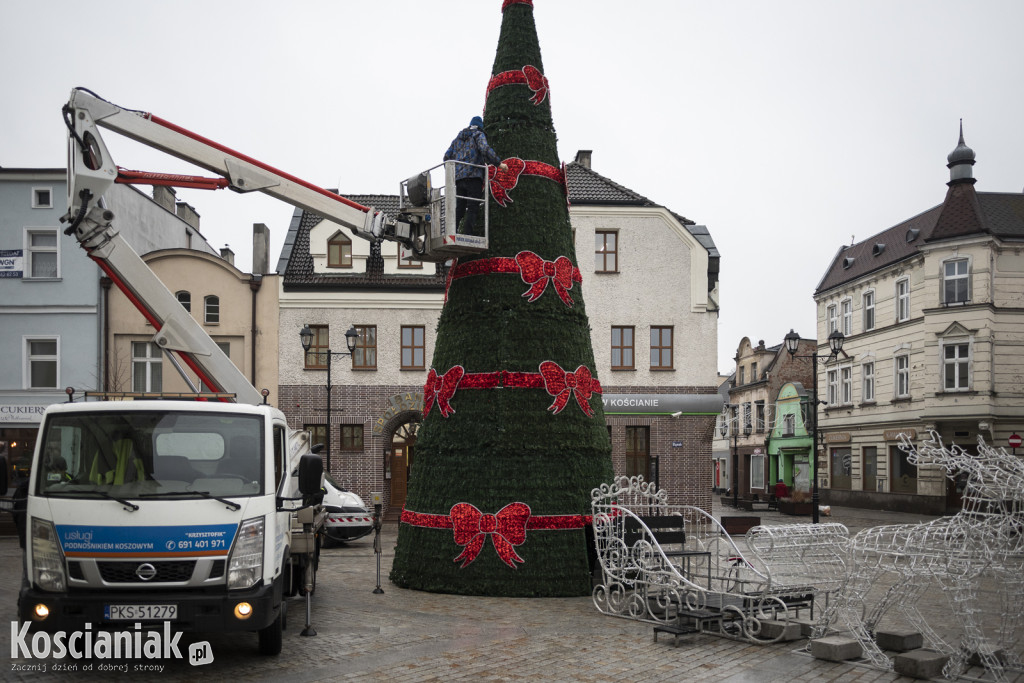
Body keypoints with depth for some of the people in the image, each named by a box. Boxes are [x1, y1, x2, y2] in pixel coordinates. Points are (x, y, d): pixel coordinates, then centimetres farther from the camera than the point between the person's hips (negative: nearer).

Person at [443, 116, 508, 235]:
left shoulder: (458, 138, 25)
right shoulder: (478, 134, 6)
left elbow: (447, 157, 22)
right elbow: (485, 149, -13)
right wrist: (499, 163, -10)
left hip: (458, 177, 6)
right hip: (474, 176, -6)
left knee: (459, 208, 6)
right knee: (473, 208, -9)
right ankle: (467, 234, -19)